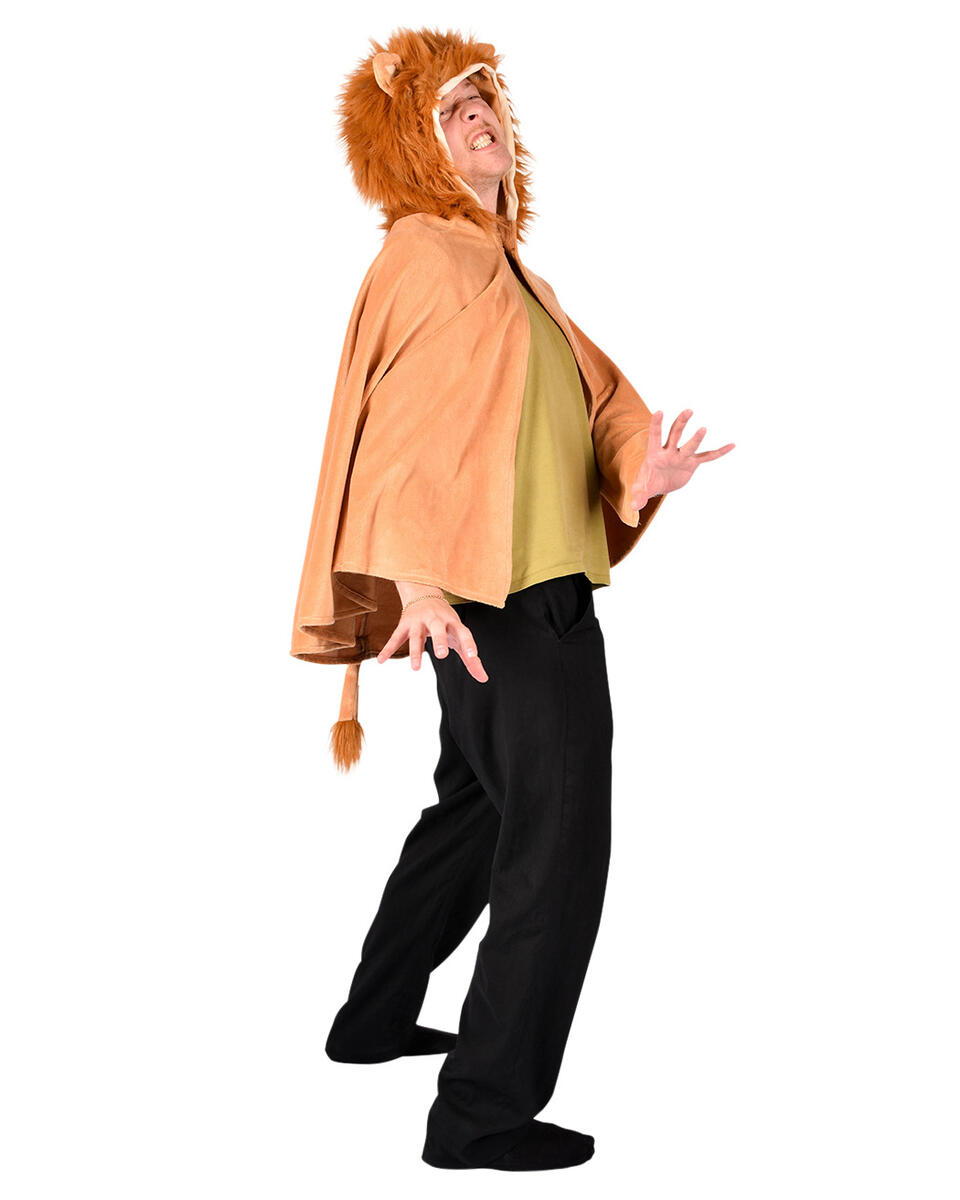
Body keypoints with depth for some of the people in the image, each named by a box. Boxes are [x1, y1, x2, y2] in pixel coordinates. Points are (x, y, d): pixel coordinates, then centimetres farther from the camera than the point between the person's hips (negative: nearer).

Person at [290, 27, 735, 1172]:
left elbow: (588, 392, 15)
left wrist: (637, 466, -6)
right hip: (507, 607, -10)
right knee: (554, 851, -6)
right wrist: (414, 578, -32)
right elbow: (400, 431, -22)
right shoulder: (429, 258, -11)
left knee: (474, 809, 22)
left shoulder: (498, 263, 19)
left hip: (528, 601, 10)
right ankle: (484, 1112, 4)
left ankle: (375, 1019, 39)